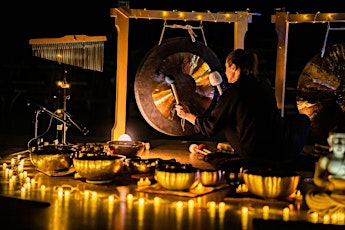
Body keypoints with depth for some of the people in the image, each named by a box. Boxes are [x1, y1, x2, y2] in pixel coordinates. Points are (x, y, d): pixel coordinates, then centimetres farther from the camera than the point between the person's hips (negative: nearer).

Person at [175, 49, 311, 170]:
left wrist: (187, 115, 16)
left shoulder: (233, 91, -7)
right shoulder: (264, 85, 8)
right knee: (303, 120, 32)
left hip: (253, 154, -5)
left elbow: (210, 126, -1)